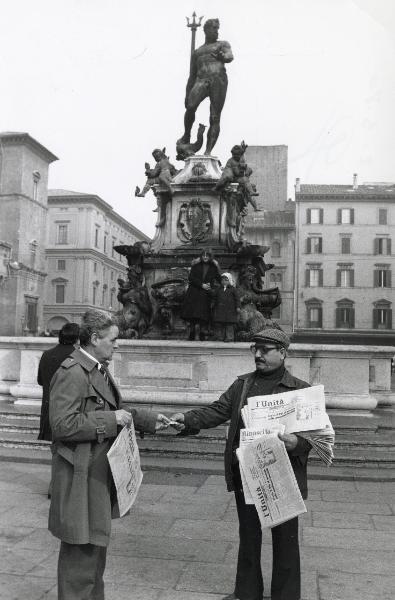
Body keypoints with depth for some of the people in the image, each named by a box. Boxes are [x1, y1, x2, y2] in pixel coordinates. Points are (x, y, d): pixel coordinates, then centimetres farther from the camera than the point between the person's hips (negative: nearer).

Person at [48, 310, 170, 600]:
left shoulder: (100, 371, 12)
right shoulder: (72, 372, -20)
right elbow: (63, 425, -26)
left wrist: (150, 420, 12)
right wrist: (111, 420, -22)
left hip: (101, 472, 10)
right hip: (81, 475, -10)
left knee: (96, 543, 21)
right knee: (81, 550, 1)